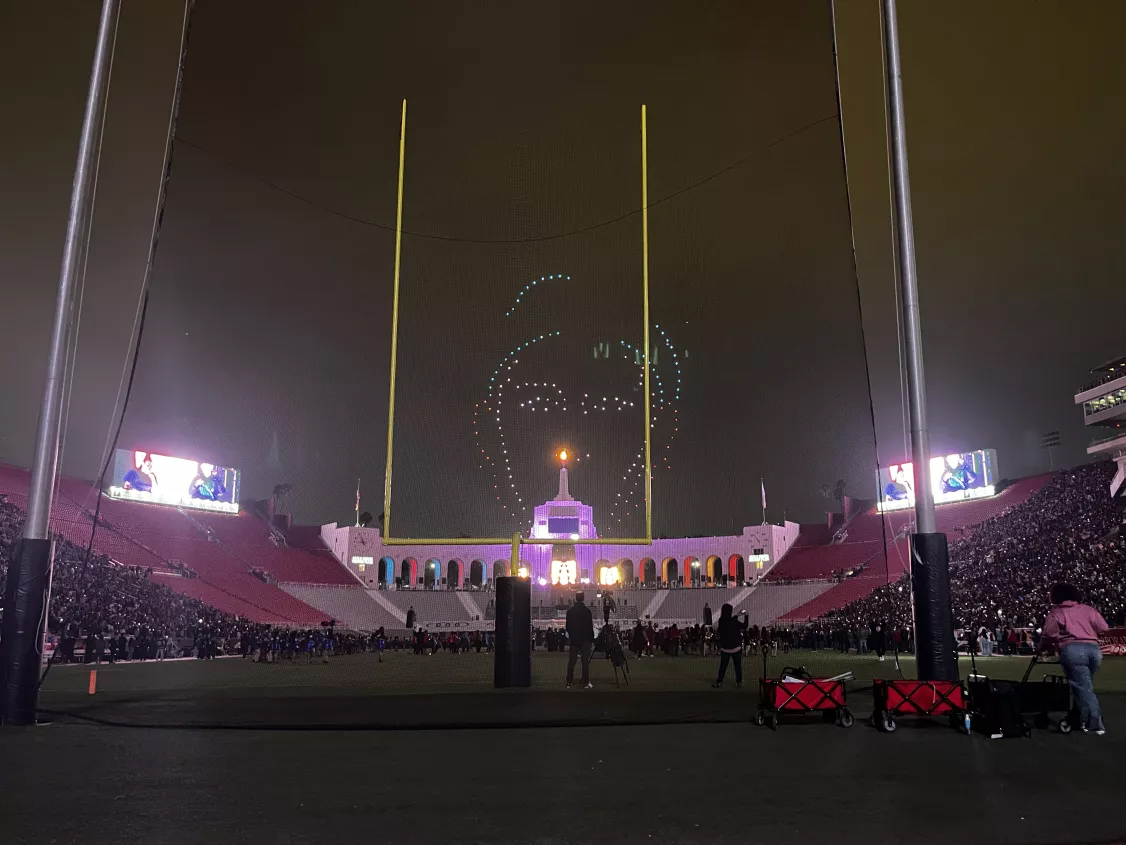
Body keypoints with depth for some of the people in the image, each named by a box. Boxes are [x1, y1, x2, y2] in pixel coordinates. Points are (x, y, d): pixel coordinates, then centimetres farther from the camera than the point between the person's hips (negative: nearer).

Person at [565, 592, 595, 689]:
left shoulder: (570, 610, 3)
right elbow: (590, 626, -10)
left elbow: (568, 625, 10)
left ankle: (569, 682, 11)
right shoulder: (586, 610, -12)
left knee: (571, 661, 9)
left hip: (573, 638, 4)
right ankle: (586, 683, -5)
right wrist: (592, 639, -2)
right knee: (585, 661, -2)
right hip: (585, 639, -4)